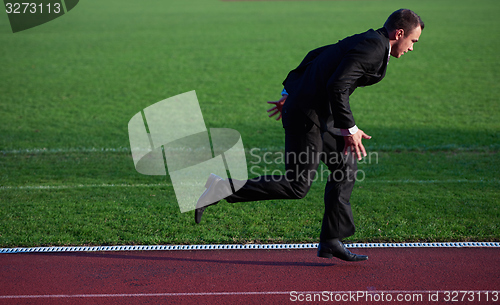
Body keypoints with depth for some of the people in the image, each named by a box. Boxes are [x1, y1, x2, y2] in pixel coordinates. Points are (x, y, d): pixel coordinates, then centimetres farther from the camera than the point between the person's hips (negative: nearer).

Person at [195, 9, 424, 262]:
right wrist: (349, 129, -21)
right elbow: (337, 87, -25)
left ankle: (331, 242, 16)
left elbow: (314, 56, 20)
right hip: (308, 116, -11)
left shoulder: (363, 41, 15)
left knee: (346, 165, 13)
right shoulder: (372, 47, -15)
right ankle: (223, 188, -4)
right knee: (297, 186, -5)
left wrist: (290, 93, 23)